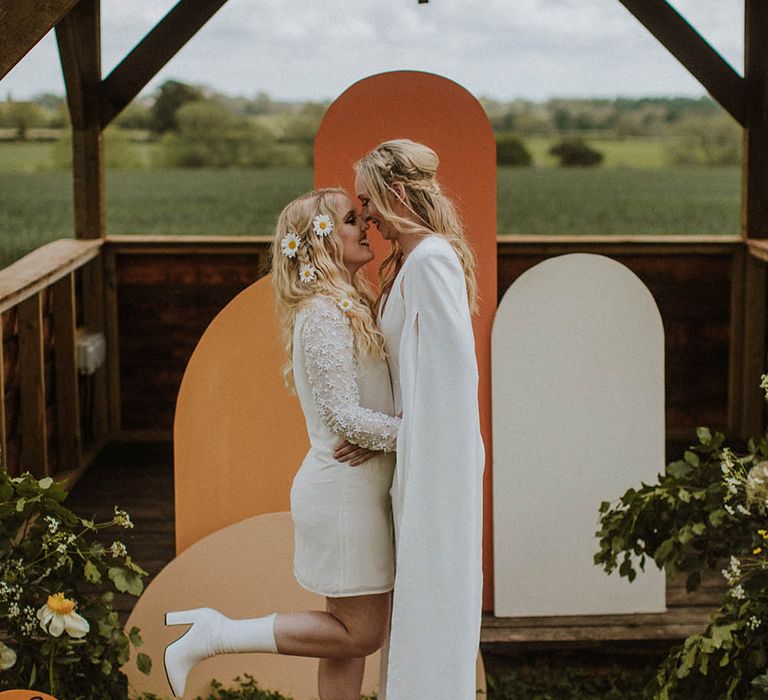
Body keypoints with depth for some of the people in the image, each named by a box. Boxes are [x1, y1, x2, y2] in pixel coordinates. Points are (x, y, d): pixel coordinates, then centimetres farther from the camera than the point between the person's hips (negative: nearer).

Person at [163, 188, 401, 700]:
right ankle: (214, 636, 4)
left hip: (360, 489, 9)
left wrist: (381, 437, -6)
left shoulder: (349, 308, 13)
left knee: (355, 636, 13)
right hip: (344, 490, -9)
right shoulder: (325, 314, -17)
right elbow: (345, 417, -22)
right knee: (359, 634, 0)